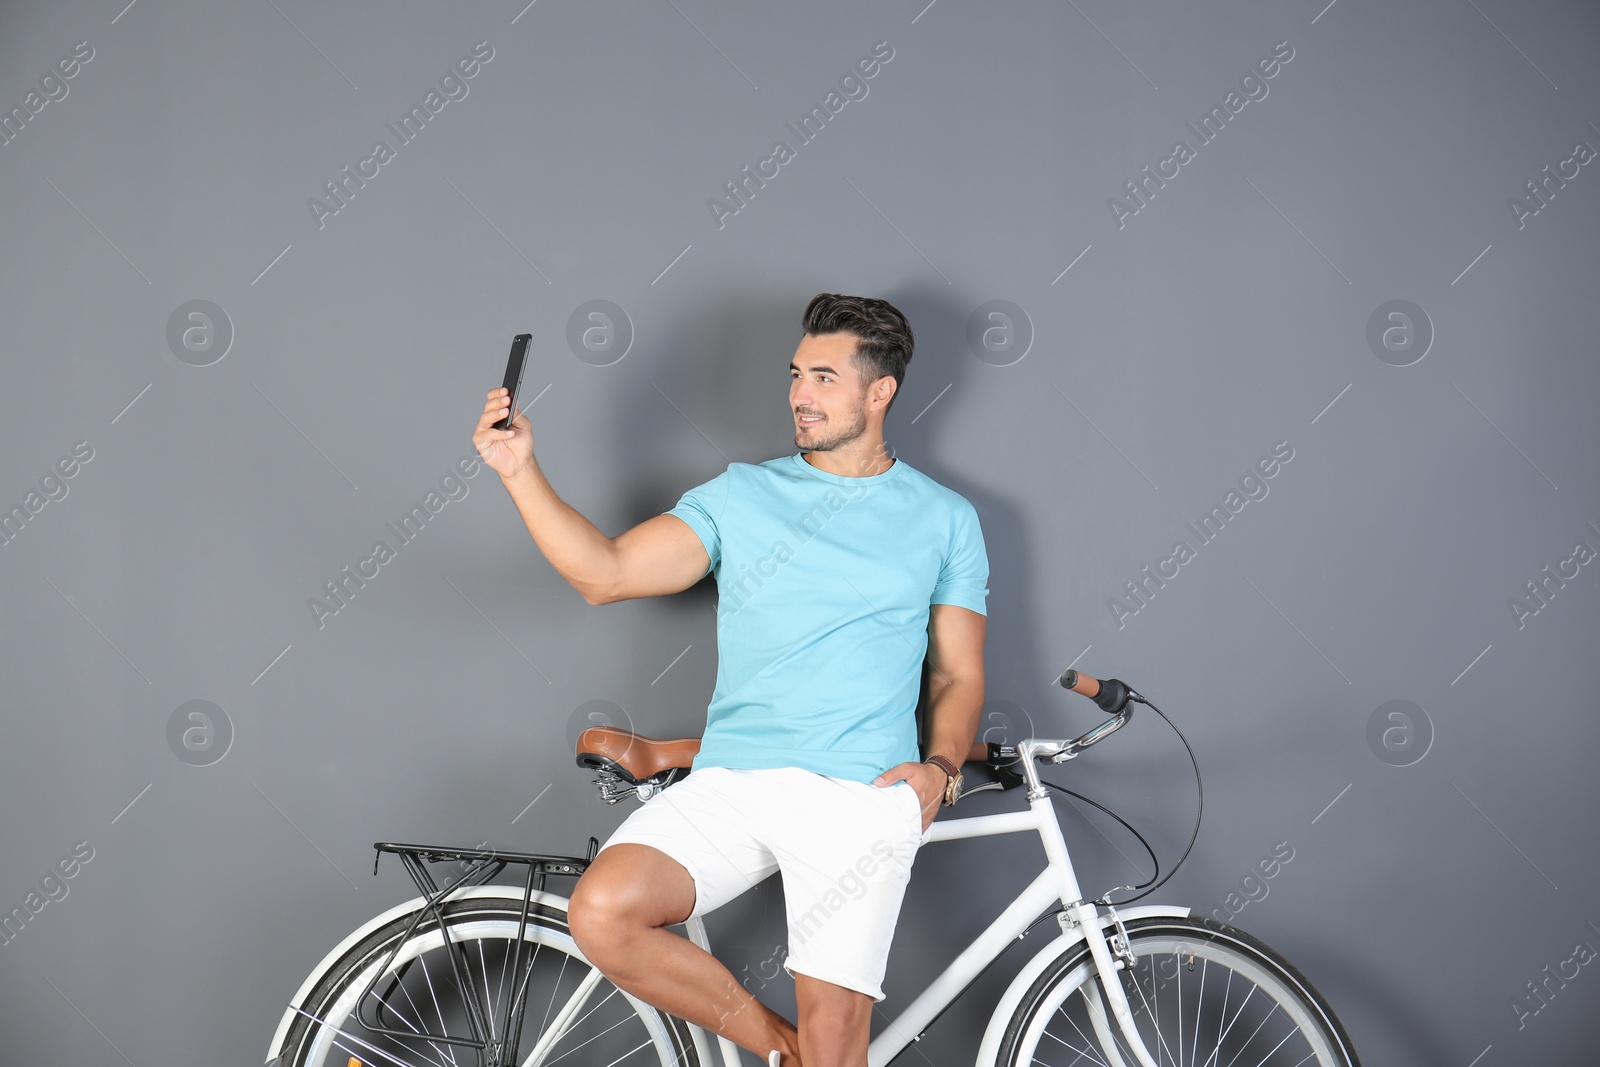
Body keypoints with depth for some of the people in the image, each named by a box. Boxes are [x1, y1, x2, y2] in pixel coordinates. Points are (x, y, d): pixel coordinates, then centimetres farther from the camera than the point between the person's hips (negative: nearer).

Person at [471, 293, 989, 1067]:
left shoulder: (944, 518, 12)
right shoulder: (740, 495, 13)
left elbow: (959, 675, 13)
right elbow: (606, 574, 4)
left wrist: (941, 767, -6)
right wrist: (522, 473, -7)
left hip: (861, 794, -2)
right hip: (729, 783, 2)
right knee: (601, 914, -22)